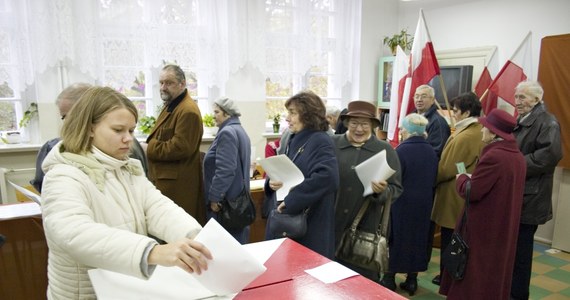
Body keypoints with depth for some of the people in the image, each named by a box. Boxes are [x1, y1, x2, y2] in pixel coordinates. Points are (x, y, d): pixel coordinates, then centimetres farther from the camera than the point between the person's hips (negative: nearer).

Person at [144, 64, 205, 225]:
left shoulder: (188, 111, -17)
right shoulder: (170, 106, 18)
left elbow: (180, 148, -23)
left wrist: (148, 149, -13)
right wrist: (149, 146, 3)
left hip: (177, 183, -10)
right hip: (165, 178, 10)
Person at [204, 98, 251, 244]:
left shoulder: (227, 133, -17)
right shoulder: (240, 131, 15)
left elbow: (224, 170, -24)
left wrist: (214, 197, -18)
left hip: (227, 199, -10)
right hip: (239, 196, 10)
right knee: (238, 240, 15)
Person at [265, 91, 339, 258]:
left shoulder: (320, 142, -14)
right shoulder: (293, 140, 11)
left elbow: (327, 176, -31)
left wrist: (290, 201, -27)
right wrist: (271, 182, -6)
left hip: (310, 225, -7)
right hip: (284, 219, 8)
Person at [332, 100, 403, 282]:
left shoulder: (385, 150, 1)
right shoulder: (332, 144, -1)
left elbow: (397, 189, 1)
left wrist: (383, 191, -20)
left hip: (367, 227, 0)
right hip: (331, 224, 0)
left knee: (363, 279, 12)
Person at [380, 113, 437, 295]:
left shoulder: (402, 150, -18)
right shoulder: (431, 151, 1)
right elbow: (434, 180, 10)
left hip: (402, 203, -5)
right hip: (423, 204, 5)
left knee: (396, 238, 8)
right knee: (418, 238, 14)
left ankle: (389, 278, 17)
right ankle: (412, 280, 21)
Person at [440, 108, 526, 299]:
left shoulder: (493, 156, -25)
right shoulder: (518, 156, 4)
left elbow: (471, 192, -23)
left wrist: (462, 178, -3)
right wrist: (473, 178, 10)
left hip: (483, 227, -9)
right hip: (504, 227, 9)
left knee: (475, 273, 6)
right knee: (495, 270, 21)